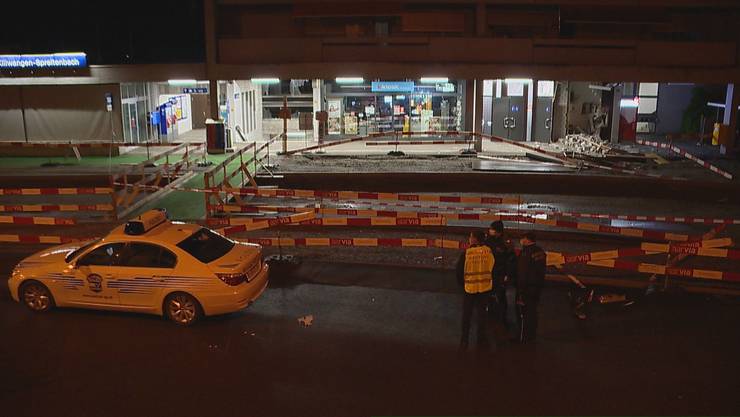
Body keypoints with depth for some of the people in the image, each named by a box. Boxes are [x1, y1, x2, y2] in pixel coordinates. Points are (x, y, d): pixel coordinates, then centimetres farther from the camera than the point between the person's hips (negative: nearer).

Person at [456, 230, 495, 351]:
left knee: (466, 315, 12)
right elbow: (492, 268, 1)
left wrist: (462, 284, 11)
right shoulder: (488, 251, -8)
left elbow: (460, 271, -5)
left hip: (469, 288, -2)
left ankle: (464, 341, 18)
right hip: (485, 288, 2)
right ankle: (482, 341, 19)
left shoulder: (466, 253, -13)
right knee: (482, 314, 14)